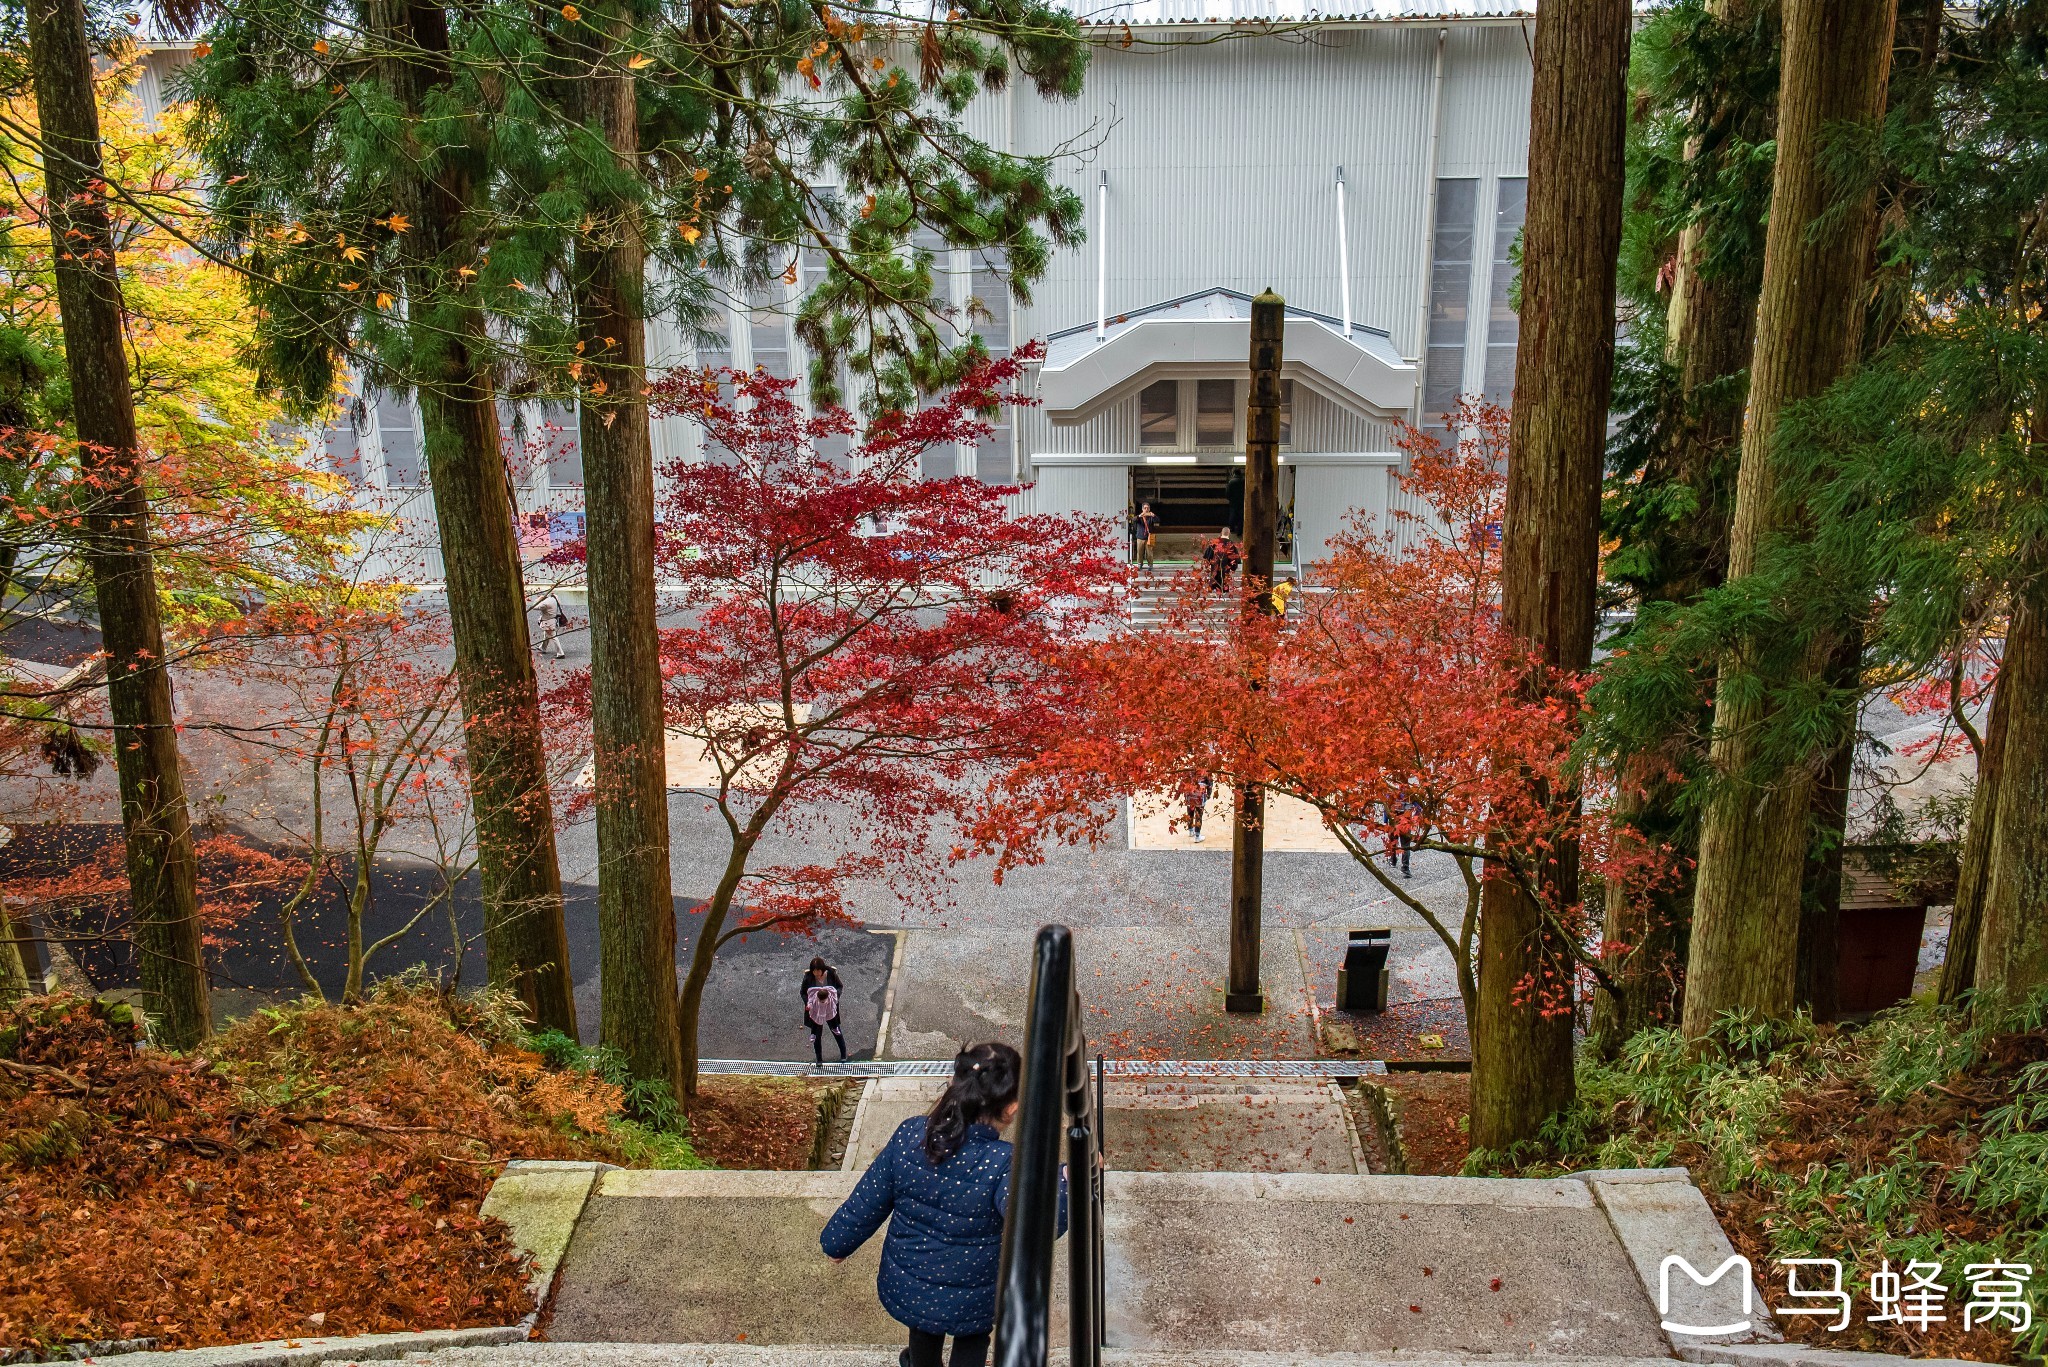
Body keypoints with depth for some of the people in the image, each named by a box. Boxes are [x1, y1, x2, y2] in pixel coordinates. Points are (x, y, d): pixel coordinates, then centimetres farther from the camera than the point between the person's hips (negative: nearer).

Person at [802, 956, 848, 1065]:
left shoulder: (831, 973, -19)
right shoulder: (808, 976, -18)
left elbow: (840, 986, -5)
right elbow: (803, 992, -6)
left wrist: (835, 997, -23)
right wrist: (807, 1003, -23)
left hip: (830, 1008, 0)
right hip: (815, 1010, 0)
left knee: (836, 1031, 15)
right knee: (816, 1035, 12)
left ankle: (843, 1055, 34)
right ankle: (819, 1060, 28)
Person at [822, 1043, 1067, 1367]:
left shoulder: (909, 1135, -19)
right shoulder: (1003, 1163, -32)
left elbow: (865, 1204, -7)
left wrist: (838, 1243, 9)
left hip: (904, 1289, 4)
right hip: (968, 1303, -4)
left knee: (924, 1329, 38)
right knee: (972, 1341, 32)